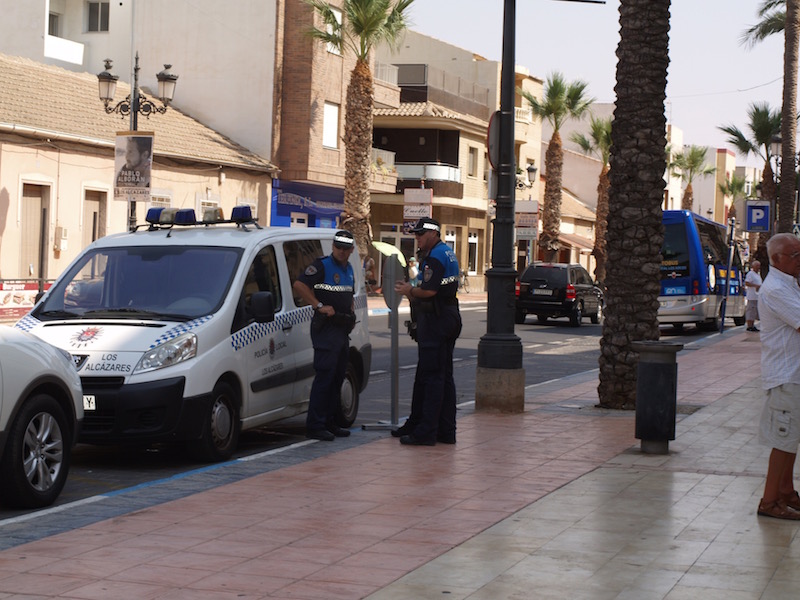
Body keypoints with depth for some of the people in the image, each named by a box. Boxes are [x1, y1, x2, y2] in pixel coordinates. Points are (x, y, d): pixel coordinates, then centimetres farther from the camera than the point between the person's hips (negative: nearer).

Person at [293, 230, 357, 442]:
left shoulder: (349, 270, 17)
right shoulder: (322, 265, -9)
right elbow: (299, 285, -18)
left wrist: (351, 310, 11)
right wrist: (319, 306, -20)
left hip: (342, 328, 9)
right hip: (326, 327, -9)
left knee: (337, 377, 12)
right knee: (324, 376, -11)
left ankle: (329, 423, 20)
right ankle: (315, 426, -10)